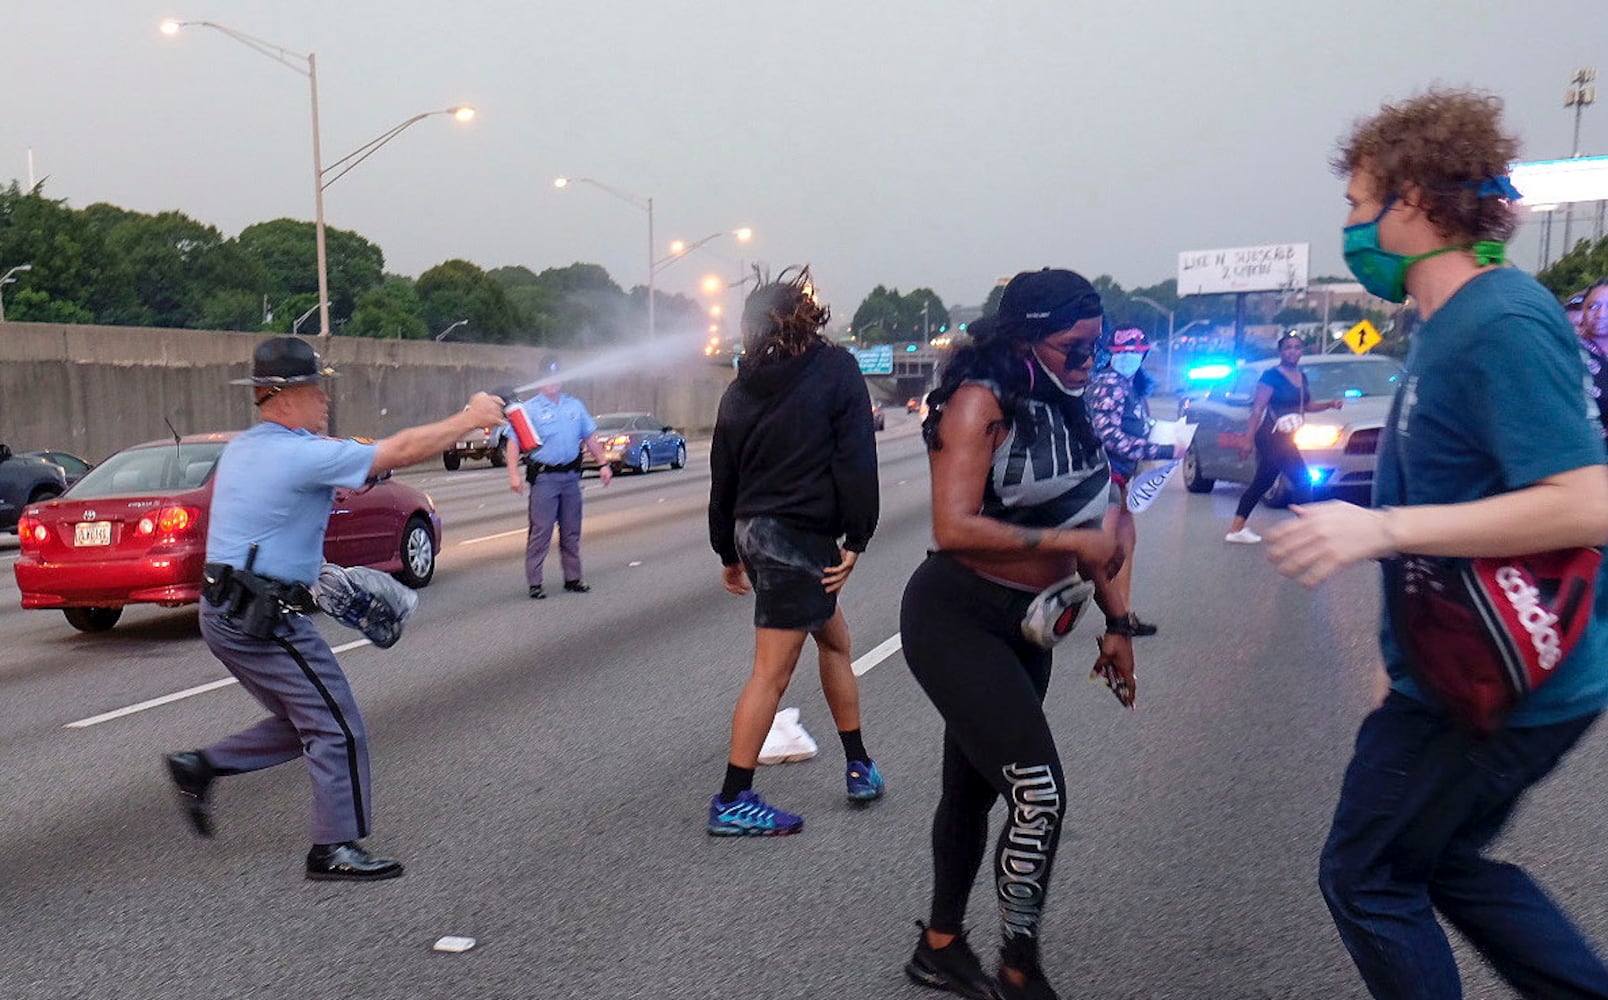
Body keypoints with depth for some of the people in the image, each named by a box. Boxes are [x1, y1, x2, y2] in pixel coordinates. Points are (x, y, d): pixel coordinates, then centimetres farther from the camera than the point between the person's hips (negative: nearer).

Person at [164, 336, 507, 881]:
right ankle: (335, 848, 7)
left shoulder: (241, 448, 10)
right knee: (339, 730, -1)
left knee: (302, 723, 19)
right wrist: (470, 418, -6)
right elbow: (402, 450, -16)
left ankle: (200, 768, 19)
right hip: (267, 618, -10)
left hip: (226, 609, 10)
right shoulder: (304, 455, -18)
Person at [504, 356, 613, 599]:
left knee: (571, 532, 11)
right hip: (543, 477, -5)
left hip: (571, 476, 5)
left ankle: (573, 578, 20)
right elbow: (513, 442, -9)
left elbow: (590, 437, 18)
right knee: (540, 532, -7)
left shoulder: (575, 406, 13)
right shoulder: (529, 408, -3)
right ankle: (534, 583, -3)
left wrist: (603, 463, 11)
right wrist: (514, 473, -20)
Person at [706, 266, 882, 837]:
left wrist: (728, 553, 23)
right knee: (772, 674, -2)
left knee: (835, 640, 22)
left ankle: (859, 766, 29)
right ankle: (733, 802, 3)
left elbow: (722, 478, 14)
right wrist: (856, 541, -9)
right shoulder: (835, 369, -5)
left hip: (754, 531, 7)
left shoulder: (740, 391, 9)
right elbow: (856, 461, -13)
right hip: (801, 536, -7)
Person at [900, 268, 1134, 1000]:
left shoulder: (1063, 409, 7)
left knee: (976, 786, 18)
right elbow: (954, 529, -26)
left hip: (1022, 628, 8)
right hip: (955, 619, -8)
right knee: (1038, 792, -14)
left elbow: (1087, 524, 14)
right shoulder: (981, 402, -17)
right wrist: (1067, 541, -23)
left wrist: (1117, 620, 12)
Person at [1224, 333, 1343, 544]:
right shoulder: (1272, 376, -11)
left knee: (1262, 483, 11)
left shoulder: (1301, 376, 12)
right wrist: (1248, 439, -19)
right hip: (1271, 437, -8)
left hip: (1285, 439, 8)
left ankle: (1236, 529, 16)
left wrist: (1329, 404, 7)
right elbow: (1257, 409, -14)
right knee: (1303, 481, -12)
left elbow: (1306, 406, 24)